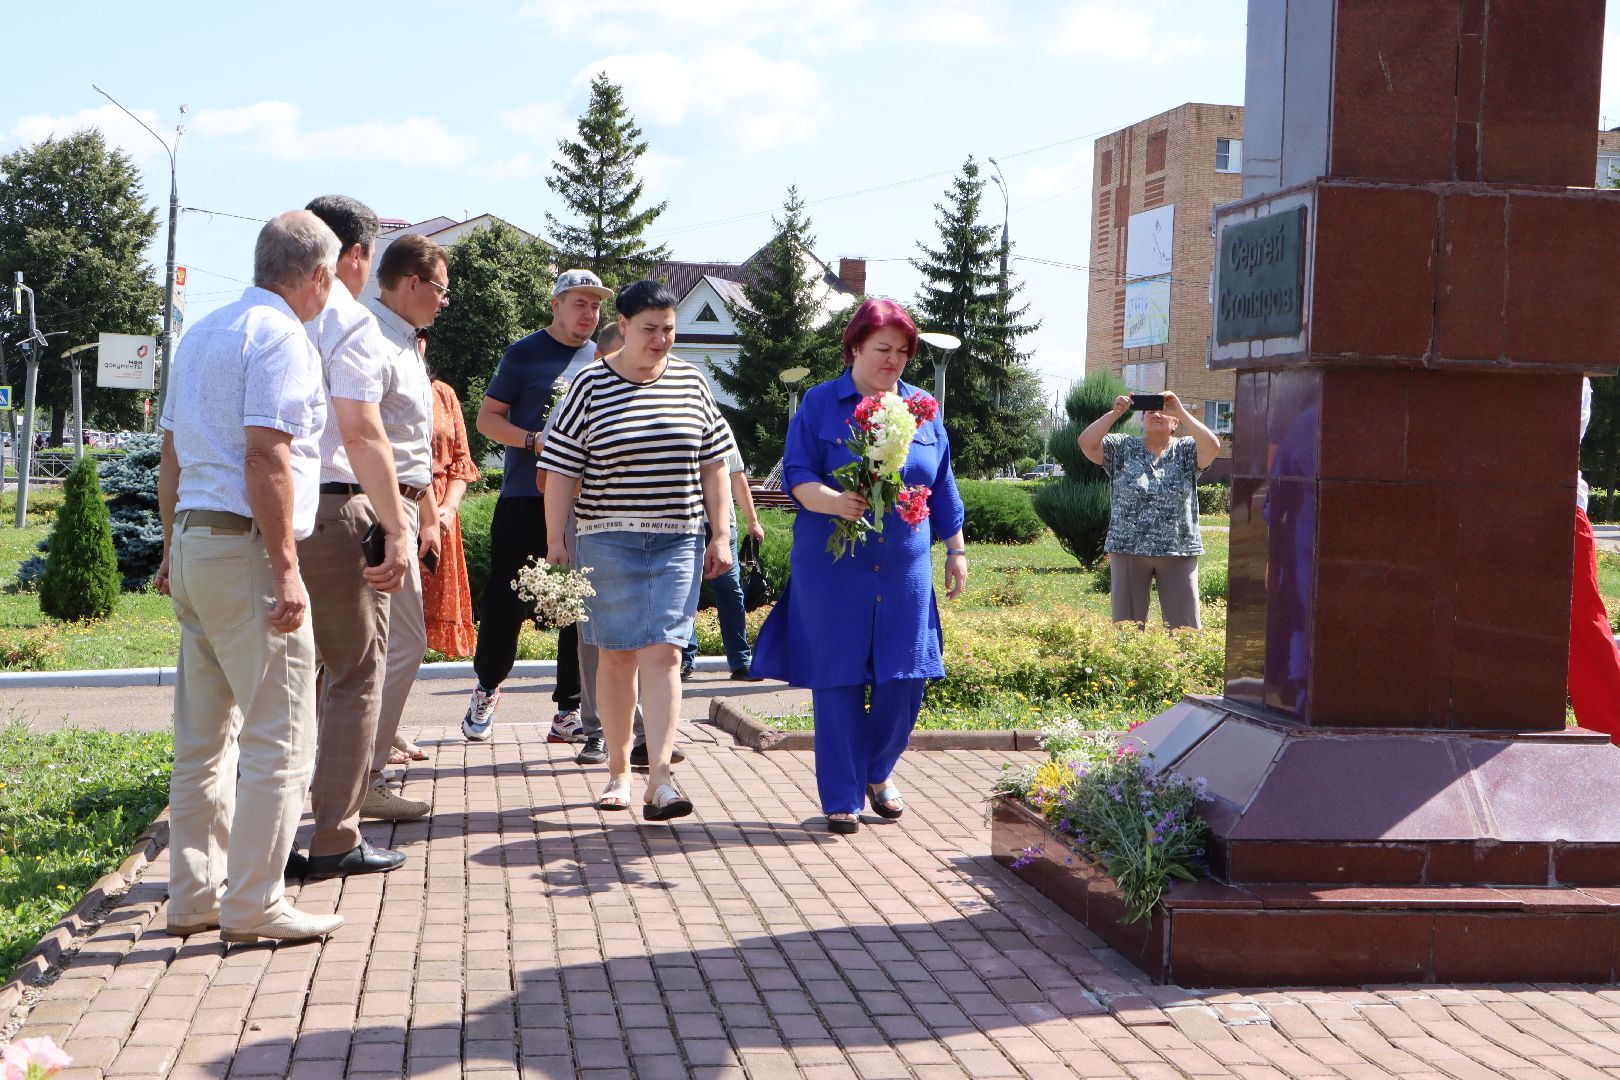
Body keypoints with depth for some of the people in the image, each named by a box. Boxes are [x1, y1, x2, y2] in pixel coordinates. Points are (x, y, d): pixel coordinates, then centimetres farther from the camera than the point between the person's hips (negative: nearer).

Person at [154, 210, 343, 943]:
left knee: (204, 736, 13)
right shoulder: (281, 338, -10)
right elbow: (266, 456, -19)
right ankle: (253, 903, -3)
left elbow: (171, 454, 21)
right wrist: (285, 568, -20)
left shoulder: (203, 333, 17)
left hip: (194, 544, 9)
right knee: (280, 736, -4)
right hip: (245, 548, -9)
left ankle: (193, 895, 18)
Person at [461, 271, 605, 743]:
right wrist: (534, 441, -16)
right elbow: (487, 417, 0)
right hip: (525, 498, -4)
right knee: (506, 600, -2)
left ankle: (569, 712, 9)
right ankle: (487, 688, 21)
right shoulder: (524, 354, 0)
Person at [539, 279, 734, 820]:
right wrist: (555, 542, -5)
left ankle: (659, 781, -14)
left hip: (677, 541, 1)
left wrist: (720, 534, 9)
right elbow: (561, 472, -1)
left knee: (663, 654, -9)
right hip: (608, 541, -1)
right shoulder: (590, 386, -1)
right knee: (616, 655, 5)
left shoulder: (692, 382, 8)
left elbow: (712, 465, 13)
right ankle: (618, 772, 19)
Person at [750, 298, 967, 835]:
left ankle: (878, 771, 26)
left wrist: (956, 549, 15)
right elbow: (797, 474, -5)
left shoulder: (923, 408, 12)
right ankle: (841, 798, 12)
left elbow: (942, 487, 17)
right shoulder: (820, 404, 2)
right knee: (838, 681, 0)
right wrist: (834, 501, -25)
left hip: (905, 569, 3)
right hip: (832, 567, -3)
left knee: (905, 680, 0)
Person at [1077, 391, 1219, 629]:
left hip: (1178, 551, 0)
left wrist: (1181, 411, -17)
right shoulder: (1123, 448, 6)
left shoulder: (1186, 451, 5)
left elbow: (1212, 446, -15)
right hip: (1128, 550, 1)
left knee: (1185, 627, 2)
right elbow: (1086, 442, -8)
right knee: (1127, 626, 7)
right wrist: (1115, 412, -16)